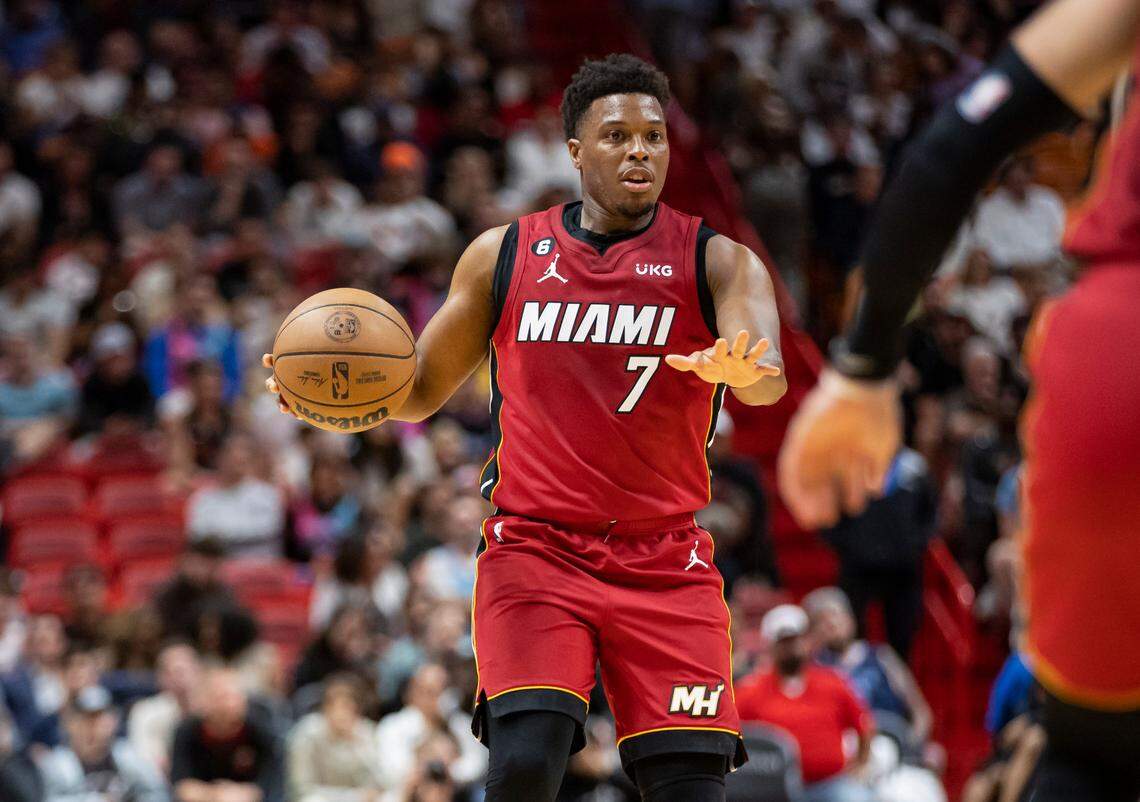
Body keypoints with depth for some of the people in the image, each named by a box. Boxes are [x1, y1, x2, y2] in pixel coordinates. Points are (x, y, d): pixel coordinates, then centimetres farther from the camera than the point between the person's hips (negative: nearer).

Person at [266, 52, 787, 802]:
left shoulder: (714, 258, 0)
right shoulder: (504, 255, 7)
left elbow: (771, 377, -17)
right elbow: (423, 388, 14)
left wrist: (738, 369, -42)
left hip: (664, 563, 0)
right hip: (535, 549, 0)